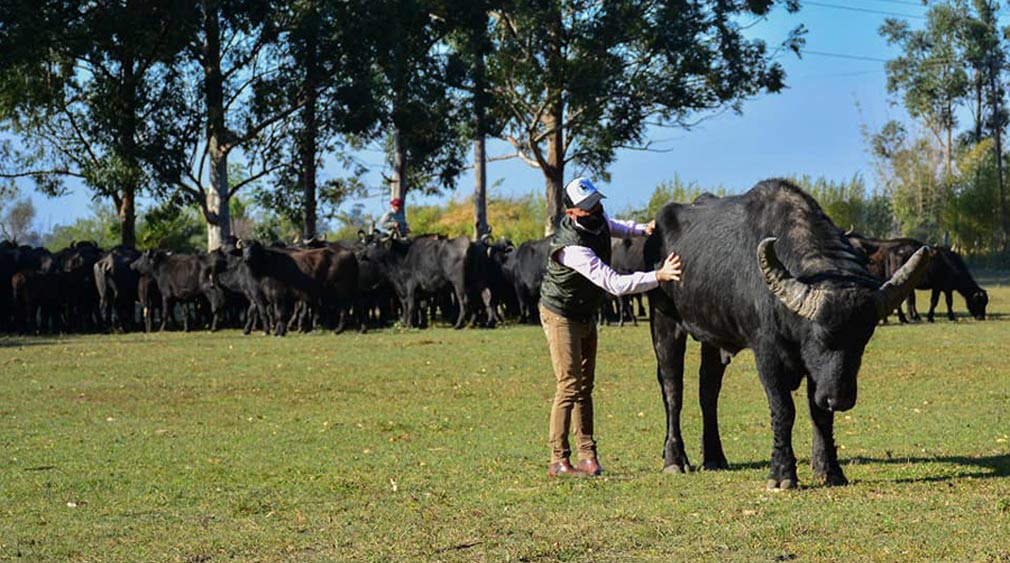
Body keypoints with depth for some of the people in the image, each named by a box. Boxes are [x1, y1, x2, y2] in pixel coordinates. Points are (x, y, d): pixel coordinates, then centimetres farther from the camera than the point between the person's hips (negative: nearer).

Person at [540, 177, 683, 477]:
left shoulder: (598, 220, -6)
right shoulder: (572, 247, -34)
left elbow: (614, 227, 22)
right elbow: (615, 284, -37)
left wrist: (642, 229, 3)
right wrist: (658, 276, -40)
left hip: (586, 315, 9)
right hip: (560, 315, -9)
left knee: (585, 386, 9)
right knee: (569, 386, -12)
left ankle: (587, 455, 12)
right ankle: (558, 461, -8)